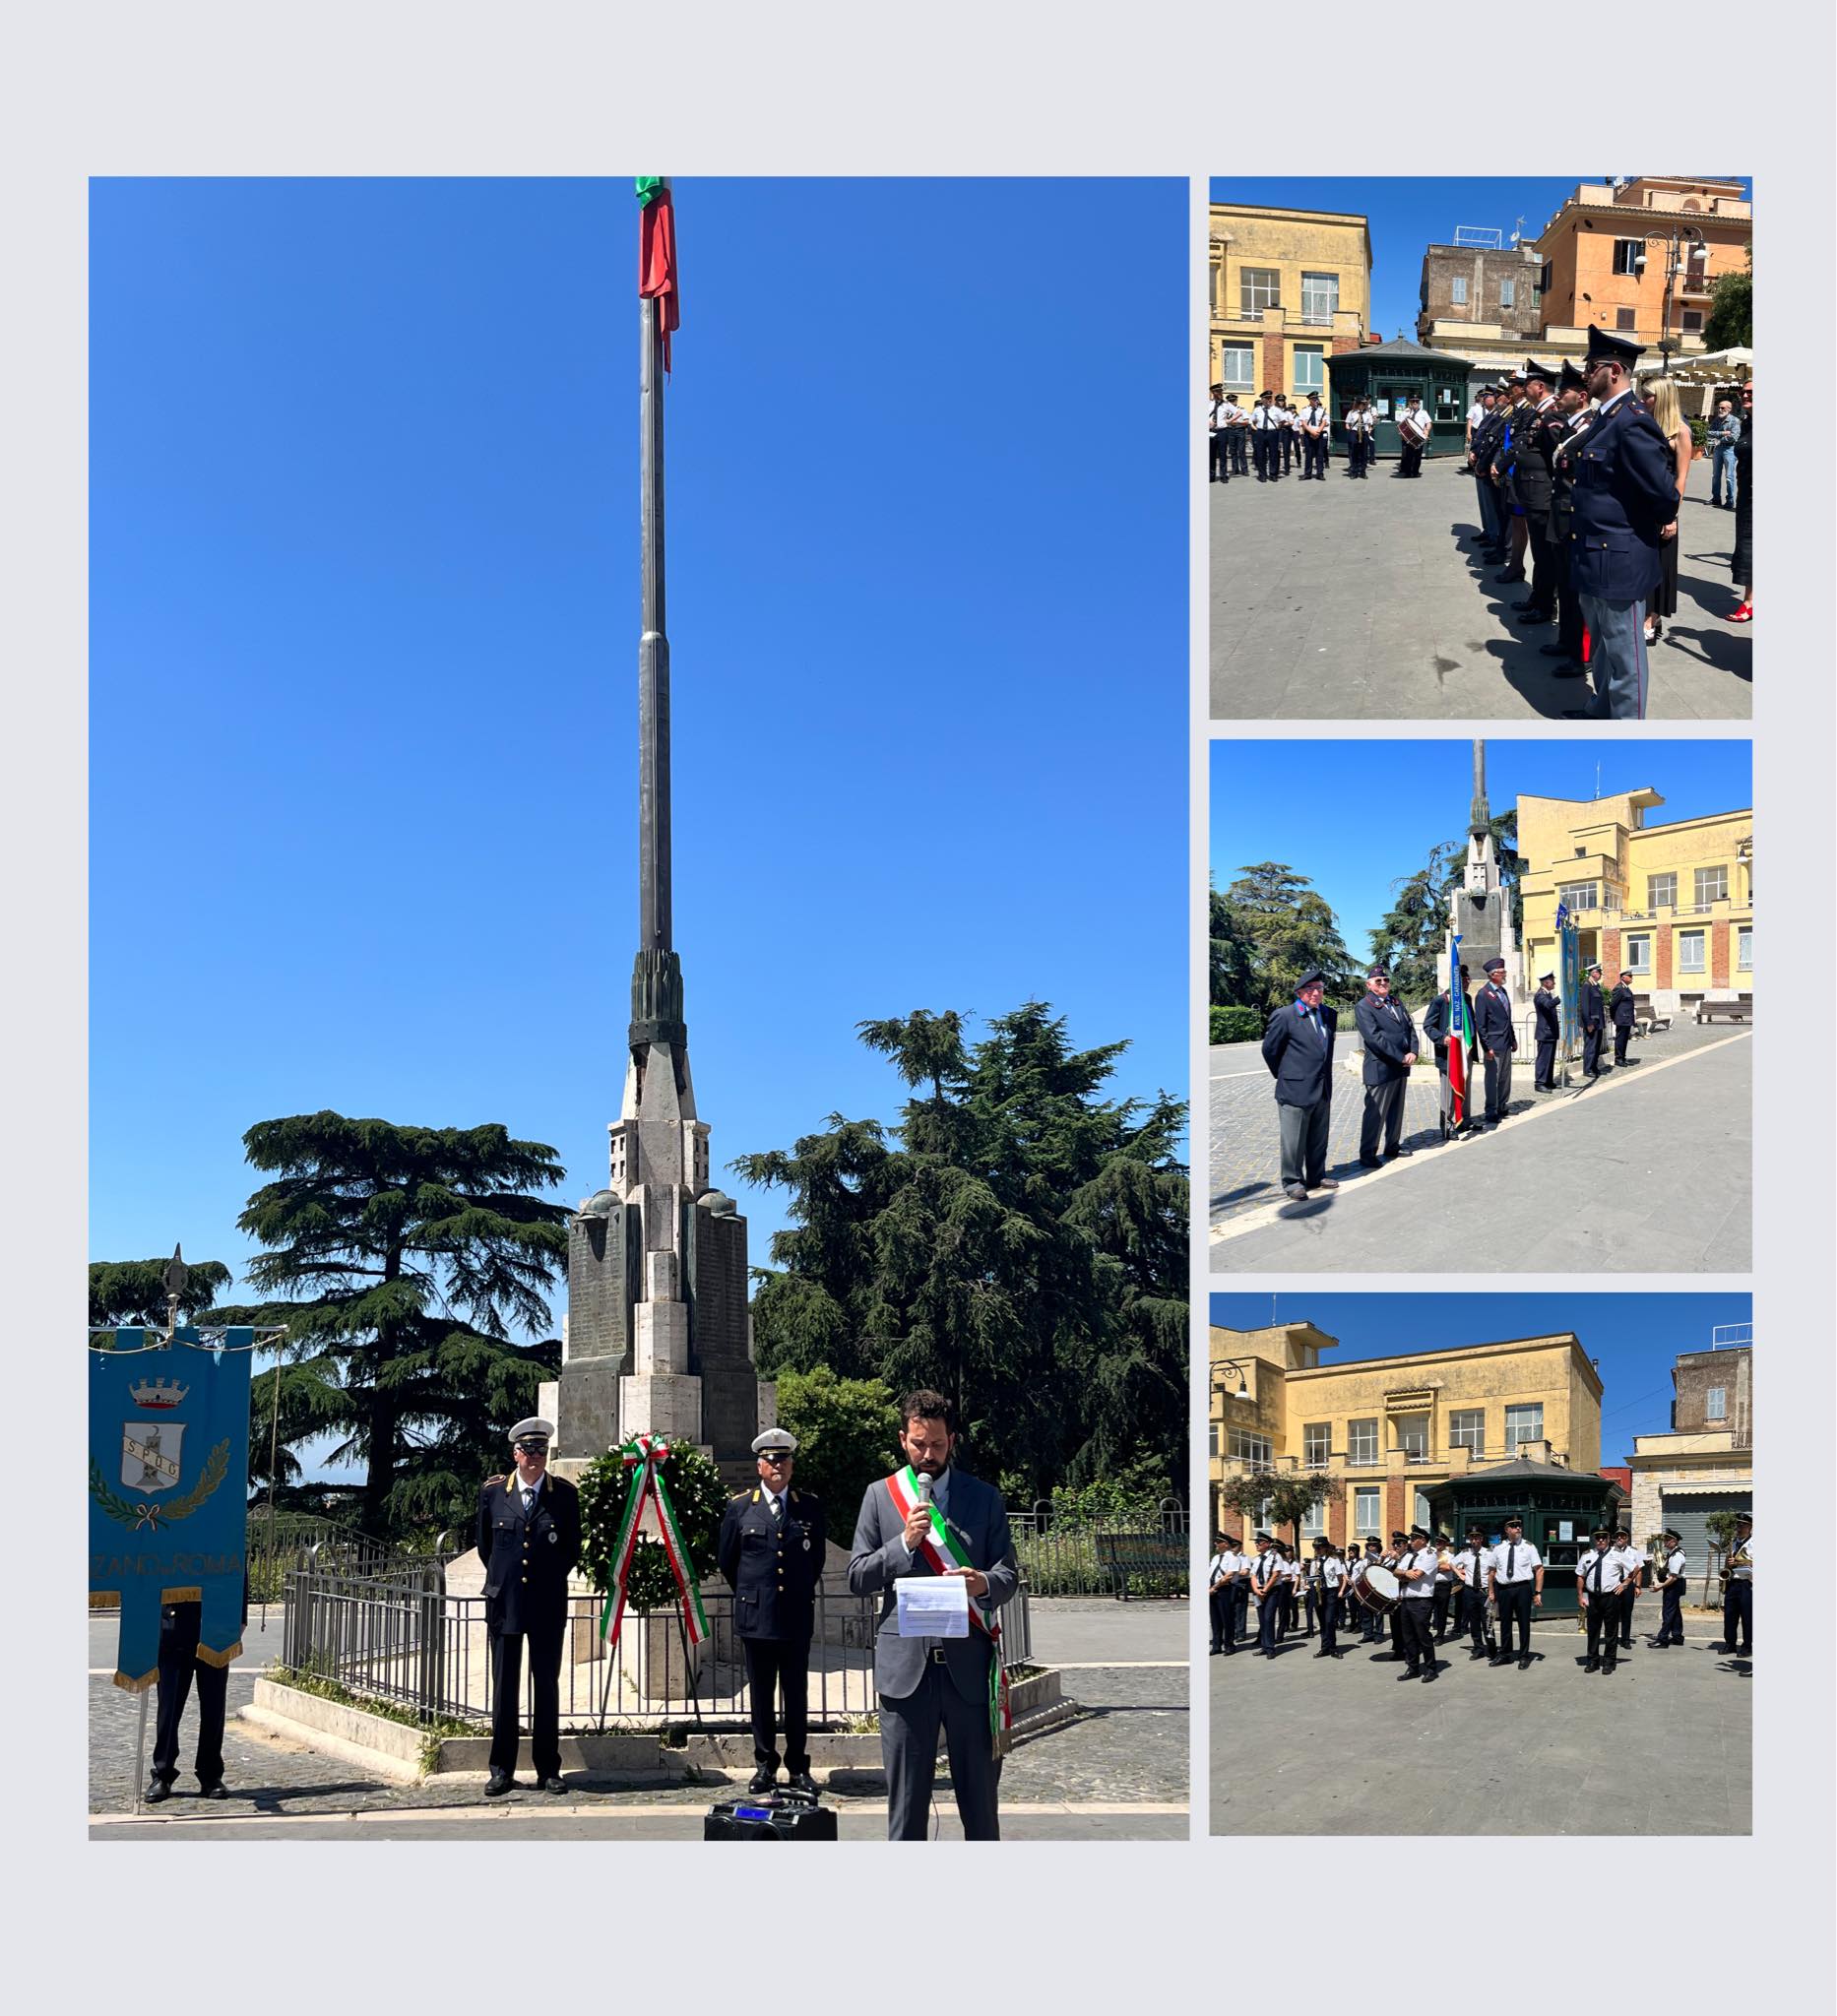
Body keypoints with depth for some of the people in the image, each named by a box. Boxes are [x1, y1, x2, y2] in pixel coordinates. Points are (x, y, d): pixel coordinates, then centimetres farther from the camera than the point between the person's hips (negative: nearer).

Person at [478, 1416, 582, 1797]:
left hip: (547, 1604, 0)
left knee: (547, 1686, 4)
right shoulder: (493, 1492, 2)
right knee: (504, 1687, 3)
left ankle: (547, 1770, 10)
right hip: (504, 1603, 0)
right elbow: (484, 1545, 15)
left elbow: (572, 1548, 11)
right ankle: (502, 1770, 10)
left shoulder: (565, 1494, 1)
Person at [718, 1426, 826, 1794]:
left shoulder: (810, 1507, 6)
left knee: (797, 1695, 4)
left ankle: (799, 1767, 11)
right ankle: (765, 1766, 14)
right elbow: (726, 1559, 12)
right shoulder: (739, 1507, 3)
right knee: (760, 1695, 6)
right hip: (755, 1617, 0)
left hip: (797, 1616, 0)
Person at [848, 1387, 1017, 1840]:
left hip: (969, 1662, 0)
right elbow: (857, 1577, 5)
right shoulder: (880, 1495, 9)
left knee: (980, 1792, 3)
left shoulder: (984, 1497, 9)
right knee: (906, 1796, 4)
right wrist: (905, 1543, -11)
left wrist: (984, 1583, -16)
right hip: (905, 1663, 0)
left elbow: (1009, 1575, 7)